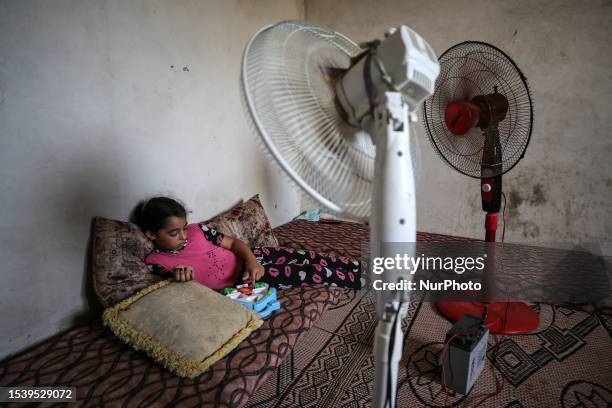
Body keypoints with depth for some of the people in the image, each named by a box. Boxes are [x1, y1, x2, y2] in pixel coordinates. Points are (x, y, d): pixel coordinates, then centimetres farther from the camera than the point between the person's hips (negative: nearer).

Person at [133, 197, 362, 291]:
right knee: (307, 272, -13)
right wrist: (179, 278, -33)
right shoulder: (154, 261, -8)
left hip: (249, 259, 5)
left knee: (308, 258, -2)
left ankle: (361, 268, 16)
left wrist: (251, 260, -17)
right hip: (238, 283, -5)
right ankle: (360, 280, 4)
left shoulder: (195, 230, 1)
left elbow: (233, 242, 2)